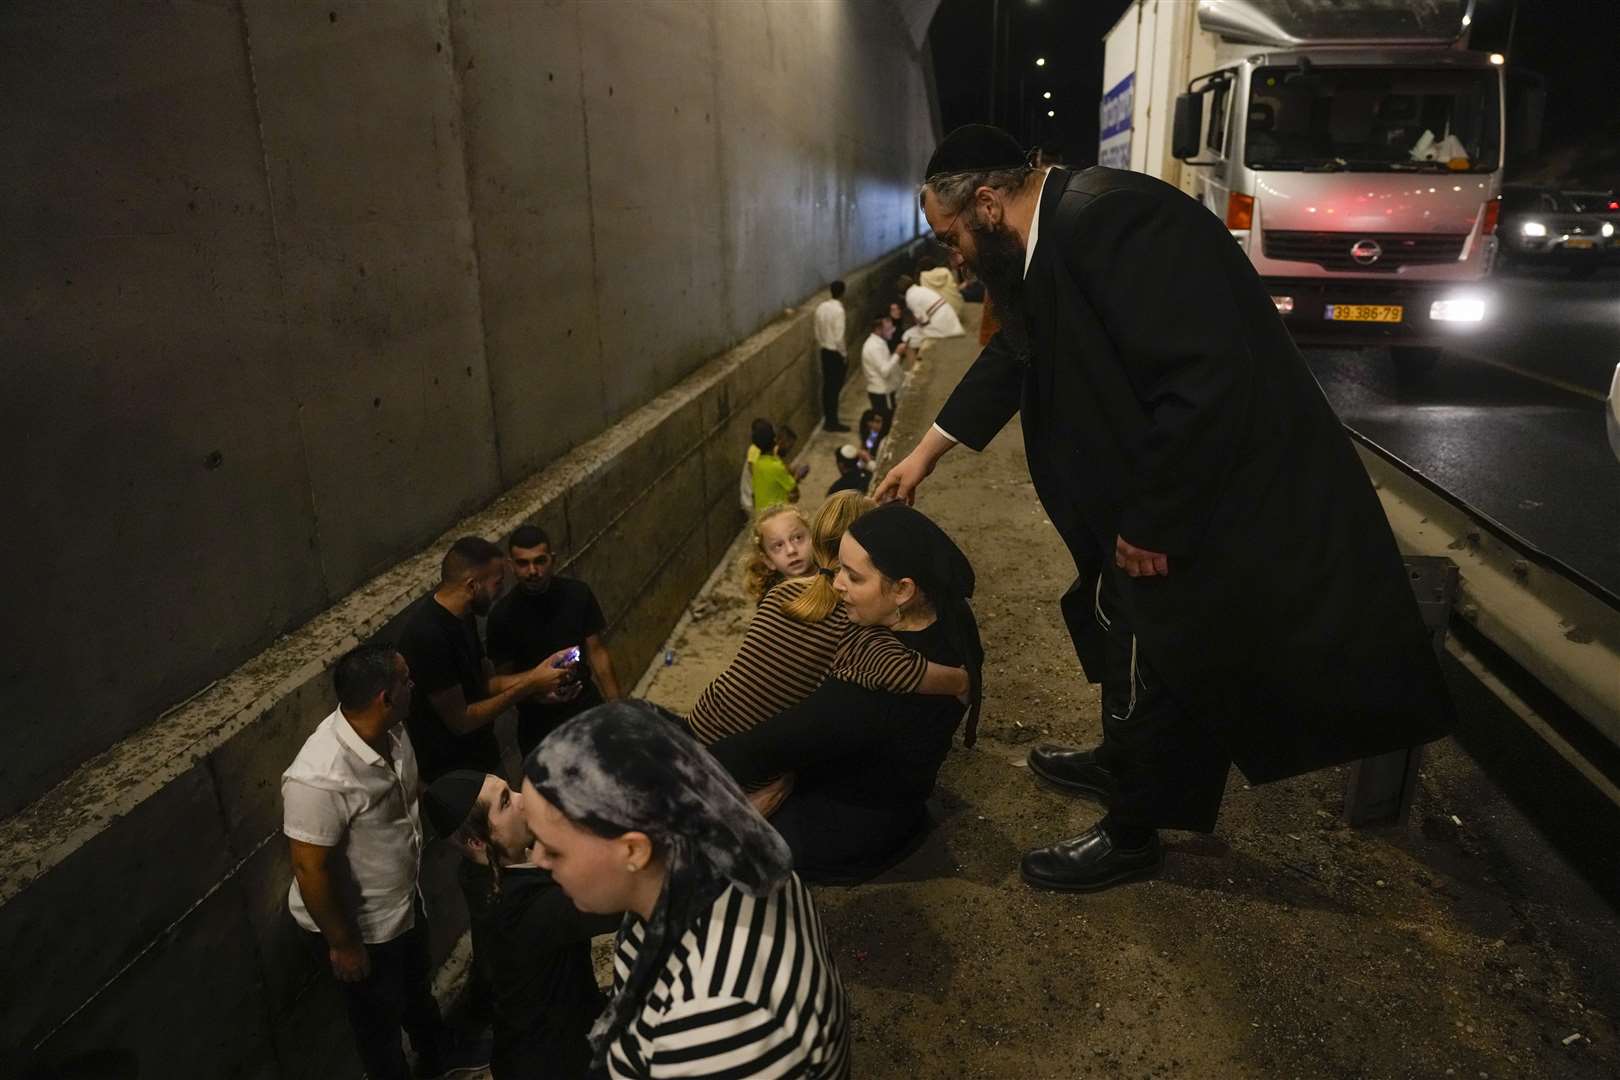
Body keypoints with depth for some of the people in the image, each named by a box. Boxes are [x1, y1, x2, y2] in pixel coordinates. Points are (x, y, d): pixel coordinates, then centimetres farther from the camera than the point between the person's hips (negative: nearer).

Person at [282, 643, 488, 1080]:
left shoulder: (389, 731, -14)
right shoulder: (320, 778, -39)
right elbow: (311, 870, -28)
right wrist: (342, 943, -18)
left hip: (403, 900, 8)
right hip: (358, 925, -8)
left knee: (417, 985, 32)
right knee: (380, 1015, 20)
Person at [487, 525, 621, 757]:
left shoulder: (577, 593, -10)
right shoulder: (503, 614, -15)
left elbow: (596, 652, -3)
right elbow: (505, 678, -9)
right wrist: (536, 692, -29)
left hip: (587, 706, 2)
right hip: (539, 720, -2)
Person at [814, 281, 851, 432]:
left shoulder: (820, 307, 2)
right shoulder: (838, 310, -21)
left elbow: (817, 332, 9)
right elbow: (839, 337, -22)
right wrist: (844, 354, -10)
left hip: (825, 351, 8)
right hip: (836, 353, -8)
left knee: (827, 385, 13)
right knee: (835, 387, -1)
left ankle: (827, 419, 21)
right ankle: (833, 422, 4)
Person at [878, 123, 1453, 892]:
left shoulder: (1111, 221, -28)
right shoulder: (1048, 239, 5)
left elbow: (1209, 382, -33)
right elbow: (1014, 355, 21)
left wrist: (1150, 523, -23)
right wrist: (927, 452, 26)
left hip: (1220, 498, -10)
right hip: (1158, 487, 10)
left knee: (1157, 661, 6)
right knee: (1124, 630, 25)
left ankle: (1131, 836, 28)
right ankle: (1120, 765, 49)